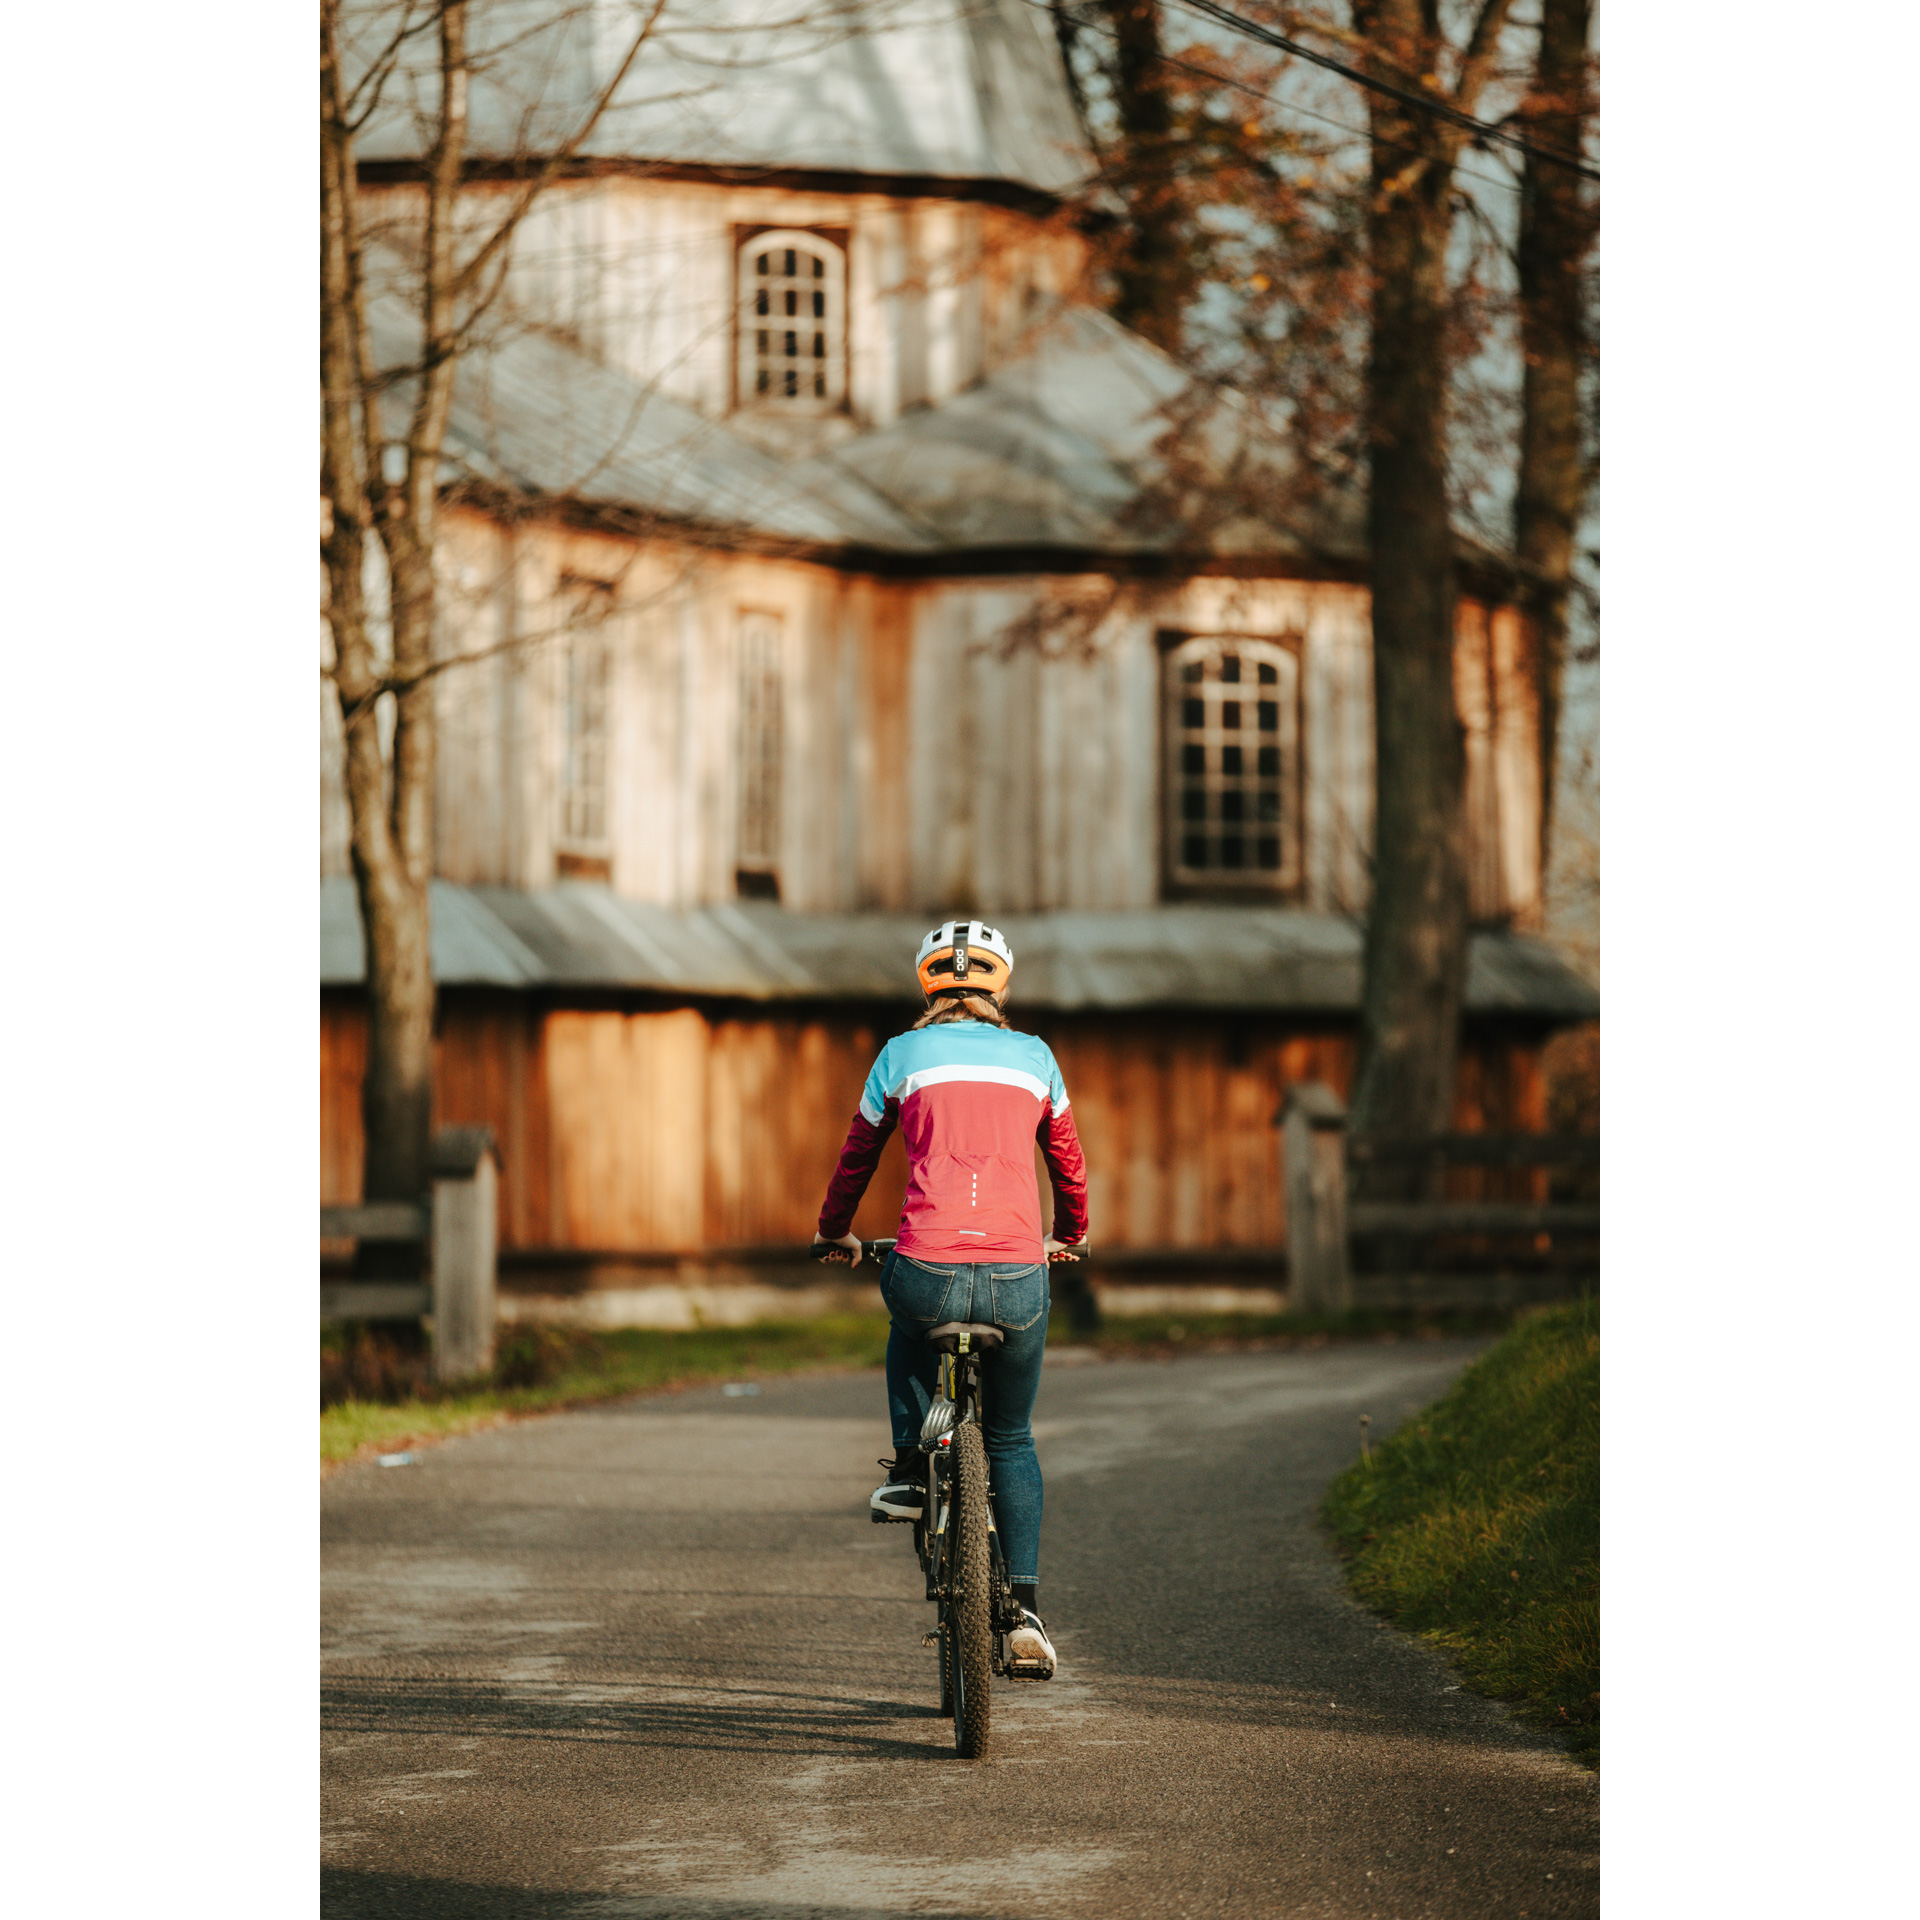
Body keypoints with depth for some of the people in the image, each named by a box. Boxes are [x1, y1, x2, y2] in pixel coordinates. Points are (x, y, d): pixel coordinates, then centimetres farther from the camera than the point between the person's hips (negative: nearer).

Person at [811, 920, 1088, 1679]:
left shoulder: (904, 1053, 12)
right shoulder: (1033, 1056, 16)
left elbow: (856, 1157, 22)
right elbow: (1069, 1165, 28)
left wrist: (834, 1234, 41)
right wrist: (1069, 1236, 47)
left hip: (929, 1270, -1)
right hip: (1017, 1277, 1)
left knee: (909, 1317, 38)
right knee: (1012, 1441, 20)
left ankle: (908, 1468, 28)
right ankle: (1025, 1607, 7)